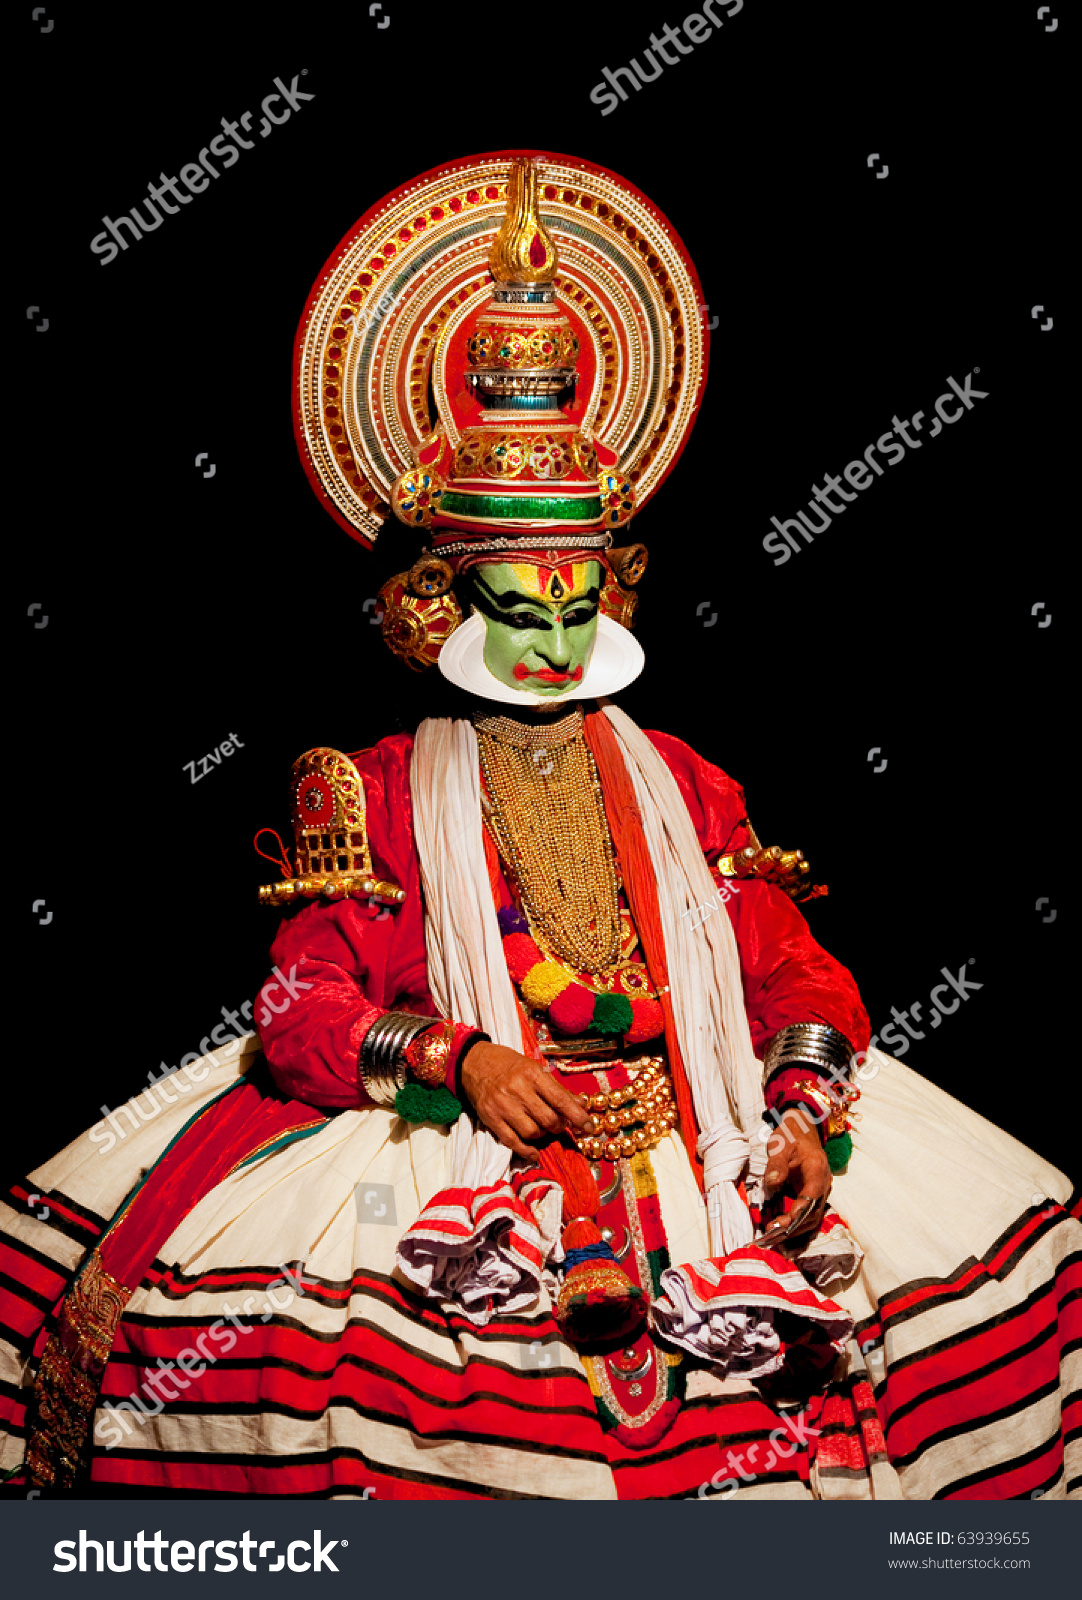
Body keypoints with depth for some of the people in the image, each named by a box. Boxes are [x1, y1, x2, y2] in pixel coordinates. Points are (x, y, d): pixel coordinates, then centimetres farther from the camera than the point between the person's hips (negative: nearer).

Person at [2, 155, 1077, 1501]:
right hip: (453, 1140, -2)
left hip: (698, 1129, 3)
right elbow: (302, 999, 1)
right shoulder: (381, 793, 10)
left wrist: (808, 1111, -8)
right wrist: (458, 1059, -16)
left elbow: (795, 973, 13)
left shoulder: (683, 788, 18)